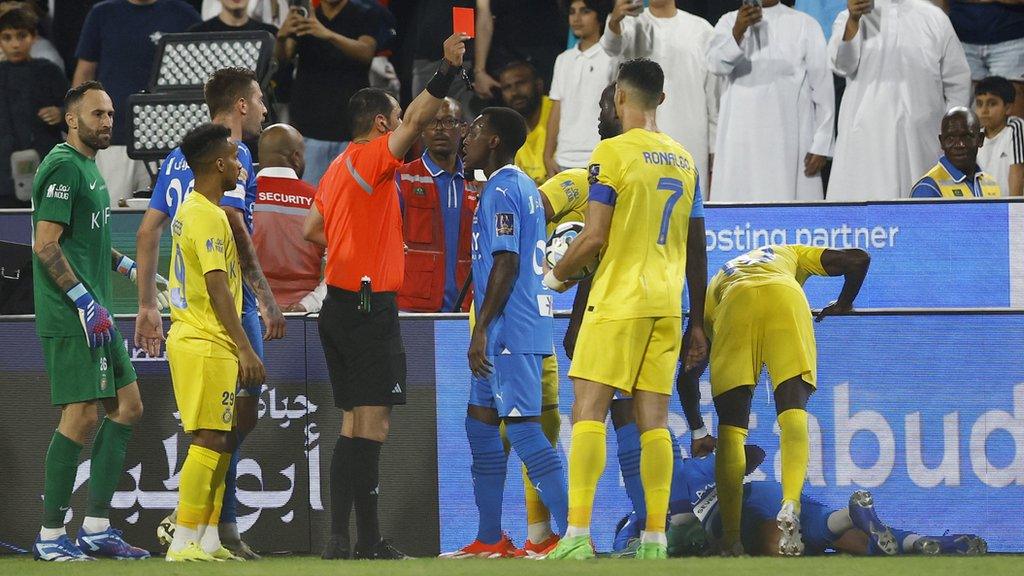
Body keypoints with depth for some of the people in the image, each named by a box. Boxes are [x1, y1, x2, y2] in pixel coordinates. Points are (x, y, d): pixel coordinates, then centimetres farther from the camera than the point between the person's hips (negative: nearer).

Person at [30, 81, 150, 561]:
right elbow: (46, 246, -19)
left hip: (95, 315, 10)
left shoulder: (88, 167, 19)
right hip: (70, 317, -10)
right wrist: (85, 301, -21)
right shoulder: (63, 167, -12)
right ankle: (50, 536, -6)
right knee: (82, 415, -10)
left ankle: (96, 527, 12)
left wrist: (128, 266, 21)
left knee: (127, 407, 9)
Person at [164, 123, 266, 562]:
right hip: (205, 344, -10)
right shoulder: (209, 217, -15)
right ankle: (184, 544, -11)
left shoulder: (190, 211, 17)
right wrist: (244, 348, -23)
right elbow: (217, 286, -21)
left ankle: (208, 540, 12)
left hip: (193, 339, 10)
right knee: (209, 443, -9)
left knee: (217, 443, 12)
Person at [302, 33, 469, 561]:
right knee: (371, 424, -11)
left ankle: (340, 537, 10)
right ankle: (367, 541, -15)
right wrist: (448, 69, -29)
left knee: (355, 424, 12)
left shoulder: (338, 169, 17)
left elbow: (312, 230, 26)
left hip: (341, 306, 10)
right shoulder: (370, 158, -9)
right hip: (368, 304, -10)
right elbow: (416, 121, -24)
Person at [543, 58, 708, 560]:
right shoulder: (683, 160, 13)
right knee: (653, 420, 6)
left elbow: (594, 238, -11)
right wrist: (697, 323, 21)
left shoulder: (612, 152, -7)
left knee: (588, 410, -5)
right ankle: (655, 538, 2)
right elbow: (696, 249, 15)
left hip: (618, 301, -6)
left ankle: (578, 534, -14)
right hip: (667, 304, 6)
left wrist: (555, 276, 7)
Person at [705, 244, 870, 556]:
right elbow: (858, 259, 31)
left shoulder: (715, 284, 42)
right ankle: (791, 504, -30)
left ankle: (731, 540, -5)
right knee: (793, 410, -4)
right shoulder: (790, 253, 43)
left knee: (731, 424, 3)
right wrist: (844, 304, 47)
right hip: (784, 297, -1)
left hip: (734, 305, 1)